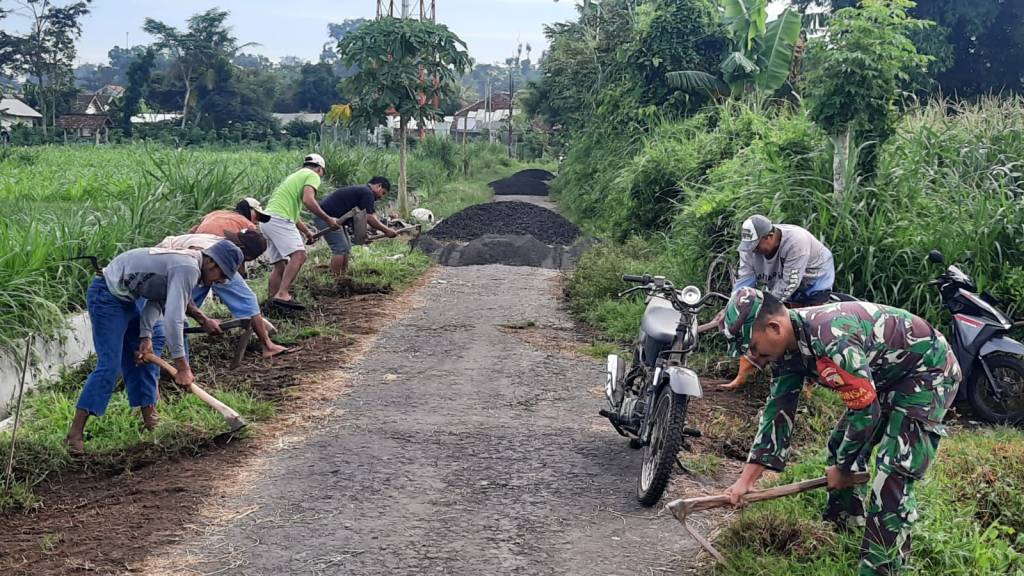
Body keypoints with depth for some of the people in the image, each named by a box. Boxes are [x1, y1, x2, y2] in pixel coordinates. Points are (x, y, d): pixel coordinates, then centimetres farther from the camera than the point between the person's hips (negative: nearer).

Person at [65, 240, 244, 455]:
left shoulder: (185, 261, 9)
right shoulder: (188, 268, -23)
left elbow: (157, 301, 9)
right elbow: (173, 318, -29)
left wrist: (146, 336, -3)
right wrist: (182, 366, -25)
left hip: (125, 296, 11)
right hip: (107, 298, -11)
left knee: (156, 338, 16)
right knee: (110, 365, -14)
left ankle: (149, 415, 20)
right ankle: (75, 433, -13)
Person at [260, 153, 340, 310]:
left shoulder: (296, 176, 34)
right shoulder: (312, 176, 5)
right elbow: (308, 200, -14)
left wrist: (307, 233, 47)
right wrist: (327, 219, -6)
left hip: (266, 220, 10)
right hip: (279, 219, -10)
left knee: (280, 265, 12)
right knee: (299, 254, -22)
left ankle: (271, 300, 10)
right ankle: (282, 295, -35)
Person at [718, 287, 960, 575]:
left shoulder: (830, 338, -35)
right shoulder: (790, 347, -5)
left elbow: (867, 411, -27)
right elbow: (778, 411, 1)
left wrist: (843, 468, -11)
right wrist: (746, 480, 0)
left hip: (929, 371, -10)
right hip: (887, 376, 10)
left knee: (892, 476, -17)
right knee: (840, 449, 16)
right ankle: (841, 533, 33)